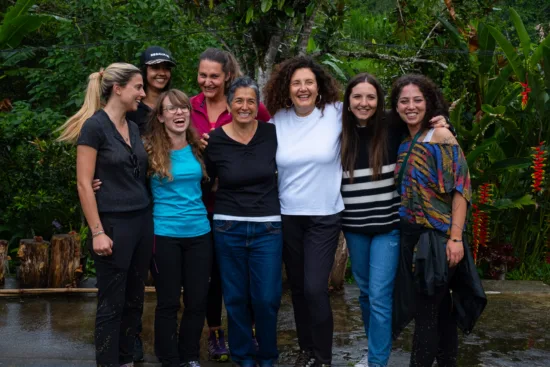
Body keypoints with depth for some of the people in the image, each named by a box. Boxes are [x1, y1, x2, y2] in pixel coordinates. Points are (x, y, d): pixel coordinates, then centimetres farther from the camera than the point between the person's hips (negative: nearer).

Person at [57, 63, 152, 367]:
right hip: (113, 224, -7)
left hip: (142, 221, 7)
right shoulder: (94, 126, -10)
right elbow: (84, 183, -13)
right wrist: (97, 232, -16)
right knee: (111, 303, 2)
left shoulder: (133, 128, 12)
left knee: (134, 300, 13)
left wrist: (149, 219, 12)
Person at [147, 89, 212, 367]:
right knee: (168, 302, 5)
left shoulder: (199, 147, 6)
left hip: (199, 232, 4)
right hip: (164, 234, -4)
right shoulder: (149, 149, -7)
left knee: (197, 300, 10)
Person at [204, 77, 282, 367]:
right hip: (228, 228, 0)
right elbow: (206, 180, 9)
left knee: (267, 298, 0)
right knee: (236, 297, 8)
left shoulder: (272, 133, -3)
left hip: (267, 227, 0)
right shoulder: (215, 140, -6)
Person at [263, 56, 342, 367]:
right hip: (287, 216, 3)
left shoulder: (336, 113, -7)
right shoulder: (278, 120, 1)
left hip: (325, 216, -3)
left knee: (315, 289, -9)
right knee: (298, 287, 13)